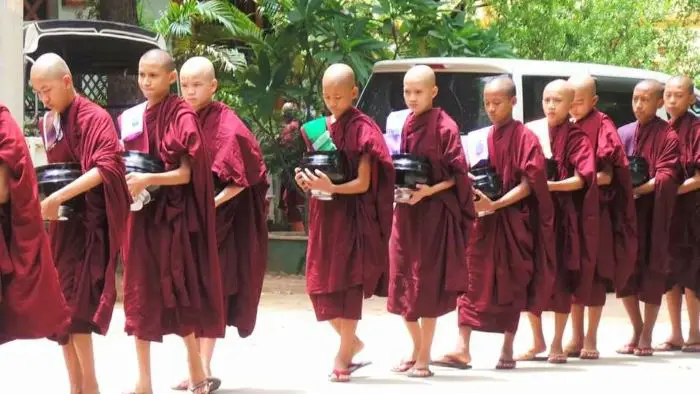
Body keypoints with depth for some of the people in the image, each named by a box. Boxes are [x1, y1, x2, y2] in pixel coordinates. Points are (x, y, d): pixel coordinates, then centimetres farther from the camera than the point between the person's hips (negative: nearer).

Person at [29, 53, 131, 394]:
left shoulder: (95, 118, -10)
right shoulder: (47, 123, 13)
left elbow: (107, 167, -22)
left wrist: (58, 197, -27)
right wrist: (43, 193, 4)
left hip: (87, 222, -7)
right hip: (60, 224, 7)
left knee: (76, 305, -12)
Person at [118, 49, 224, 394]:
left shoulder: (183, 116, -7)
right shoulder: (130, 118, 10)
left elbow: (186, 173, -12)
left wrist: (148, 180, -25)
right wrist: (124, 180, -4)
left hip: (174, 215, -5)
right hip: (140, 214, 5)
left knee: (178, 291, 0)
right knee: (140, 293, 4)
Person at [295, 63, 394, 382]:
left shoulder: (362, 130, -9)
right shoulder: (316, 129, 9)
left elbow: (363, 183, -13)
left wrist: (330, 187, -27)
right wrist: (306, 180, -5)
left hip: (352, 215, -6)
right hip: (323, 213, 6)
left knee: (347, 282, -5)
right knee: (320, 284, 6)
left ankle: (344, 354, 3)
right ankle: (351, 342, 26)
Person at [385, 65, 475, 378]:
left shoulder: (445, 127, -7)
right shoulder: (405, 126, 9)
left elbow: (457, 175, -8)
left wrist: (429, 191, -20)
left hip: (434, 211, -6)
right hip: (405, 211, 6)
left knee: (428, 283, -3)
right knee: (402, 281, 8)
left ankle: (424, 358, 5)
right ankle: (416, 349, 25)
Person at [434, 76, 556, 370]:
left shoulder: (525, 139, -6)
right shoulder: (480, 139, 9)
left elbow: (529, 184, -11)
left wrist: (496, 204, -20)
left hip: (513, 221, -4)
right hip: (482, 220, 4)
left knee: (511, 285, 4)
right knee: (471, 281, -2)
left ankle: (508, 351, 13)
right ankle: (462, 349, -5)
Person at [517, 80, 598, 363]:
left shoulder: (576, 138, -3)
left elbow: (581, 179, -12)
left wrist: (550, 185, -22)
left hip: (563, 214, -4)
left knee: (563, 279, 1)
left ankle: (557, 344, 11)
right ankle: (537, 341, 16)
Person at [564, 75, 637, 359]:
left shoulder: (602, 126, -6)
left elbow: (607, 175, -12)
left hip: (595, 210, -5)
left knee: (594, 274, -1)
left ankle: (591, 339, 6)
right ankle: (576, 338, 14)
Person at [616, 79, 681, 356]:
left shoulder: (667, 136, -2)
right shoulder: (623, 134, 12)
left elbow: (666, 176, -11)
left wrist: (639, 188, -23)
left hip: (653, 211, -4)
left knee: (652, 271, -1)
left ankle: (646, 335, 7)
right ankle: (636, 330, 17)